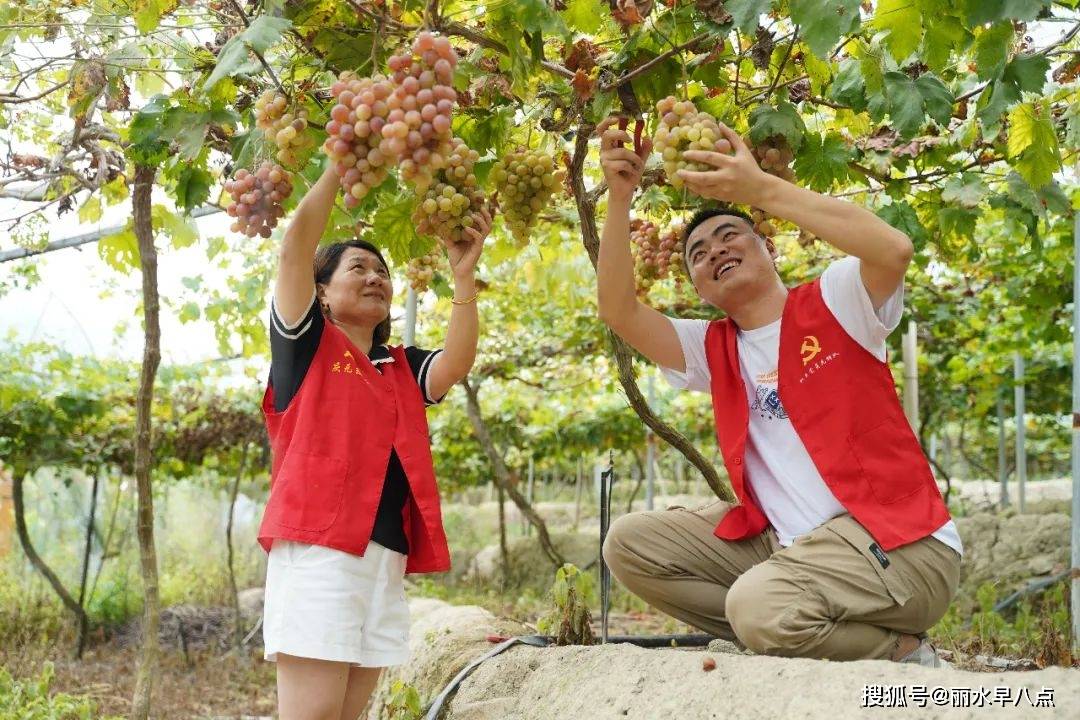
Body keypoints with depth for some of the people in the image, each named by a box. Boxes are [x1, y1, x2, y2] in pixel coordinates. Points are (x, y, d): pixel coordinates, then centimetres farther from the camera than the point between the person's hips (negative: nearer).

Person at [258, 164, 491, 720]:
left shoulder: (401, 368, 21)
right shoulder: (305, 342, 8)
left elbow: (457, 365, 1)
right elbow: (297, 242, -3)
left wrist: (463, 275, -5)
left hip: (386, 556, 6)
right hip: (318, 547, -6)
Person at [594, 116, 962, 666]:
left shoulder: (831, 304, -1)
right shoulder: (712, 350, 14)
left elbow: (895, 250, -24)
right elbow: (619, 312, 0)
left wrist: (761, 188, -26)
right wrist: (620, 198, -11)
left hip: (897, 543, -6)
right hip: (784, 541, 7)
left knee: (760, 605, -34)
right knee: (630, 543, -3)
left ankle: (900, 652, -3)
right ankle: (793, 645, -3)